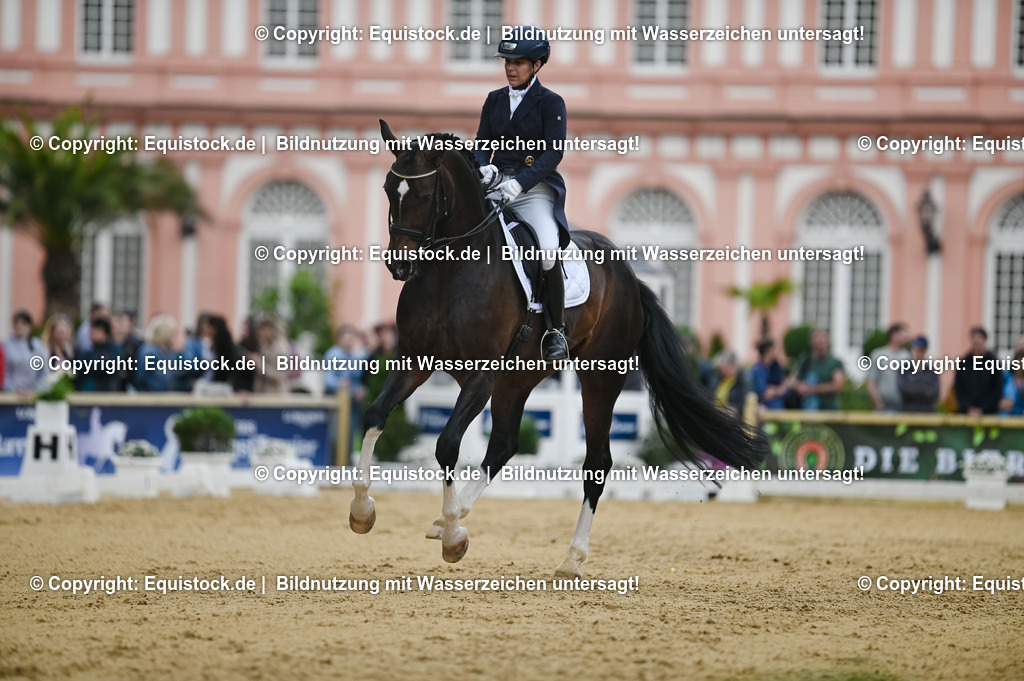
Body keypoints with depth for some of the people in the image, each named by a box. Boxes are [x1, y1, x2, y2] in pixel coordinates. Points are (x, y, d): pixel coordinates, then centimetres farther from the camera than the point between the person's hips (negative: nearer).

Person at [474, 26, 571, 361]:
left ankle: (556, 329, -14)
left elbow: (552, 154, -10)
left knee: (548, 251, -29)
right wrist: (484, 167, -11)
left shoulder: (551, 103, -1)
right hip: (497, 185, 5)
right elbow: (482, 144, 13)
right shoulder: (495, 100, 14)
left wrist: (519, 182, -23)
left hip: (536, 188, -5)